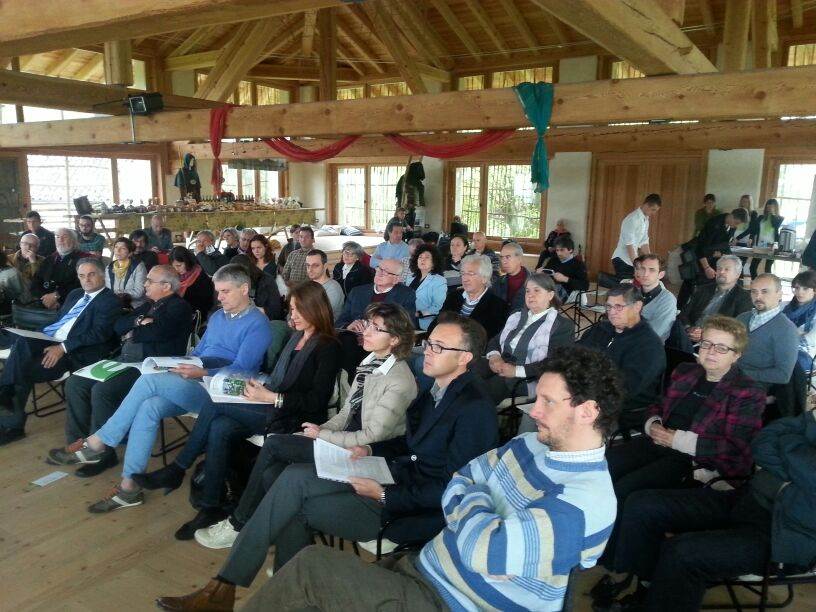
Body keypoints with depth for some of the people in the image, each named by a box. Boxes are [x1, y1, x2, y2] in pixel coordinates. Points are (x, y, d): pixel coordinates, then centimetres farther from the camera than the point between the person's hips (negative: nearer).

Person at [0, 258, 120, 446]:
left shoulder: (110, 301, -4)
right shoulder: (75, 294, 23)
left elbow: (99, 333, -15)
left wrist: (63, 347, -22)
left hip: (73, 353, -7)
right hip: (48, 339, 7)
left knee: (23, 371, -21)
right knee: (22, 342, -25)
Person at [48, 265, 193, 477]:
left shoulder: (179, 307, -6)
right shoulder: (149, 304, 22)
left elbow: (157, 331, -21)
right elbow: (118, 326, 16)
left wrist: (133, 333, -3)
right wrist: (138, 321, -4)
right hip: (124, 360, 10)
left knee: (102, 390, -27)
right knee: (75, 383, 0)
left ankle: (100, 452, -11)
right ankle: (77, 442, 5)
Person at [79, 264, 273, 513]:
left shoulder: (257, 323, -6)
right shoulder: (217, 317, 22)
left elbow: (241, 370, -14)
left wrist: (203, 373, -24)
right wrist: (175, 364, 5)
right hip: (195, 383, 8)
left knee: (149, 380, -23)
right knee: (148, 407, -21)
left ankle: (99, 442, -10)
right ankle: (129, 486, -17)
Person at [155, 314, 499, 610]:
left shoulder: (474, 409, -19)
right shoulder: (433, 387, 8)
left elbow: (451, 489, -20)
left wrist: (385, 495, -20)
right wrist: (371, 450, 4)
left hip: (411, 507, -8)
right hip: (394, 473, 8)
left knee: (294, 505, -13)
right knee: (295, 479, -10)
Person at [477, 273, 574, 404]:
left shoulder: (563, 325, 2)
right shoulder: (517, 317, 23)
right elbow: (495, 340, 20)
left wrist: (517, 371, -18)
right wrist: (494, 355, -4)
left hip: (527, 378, -5)